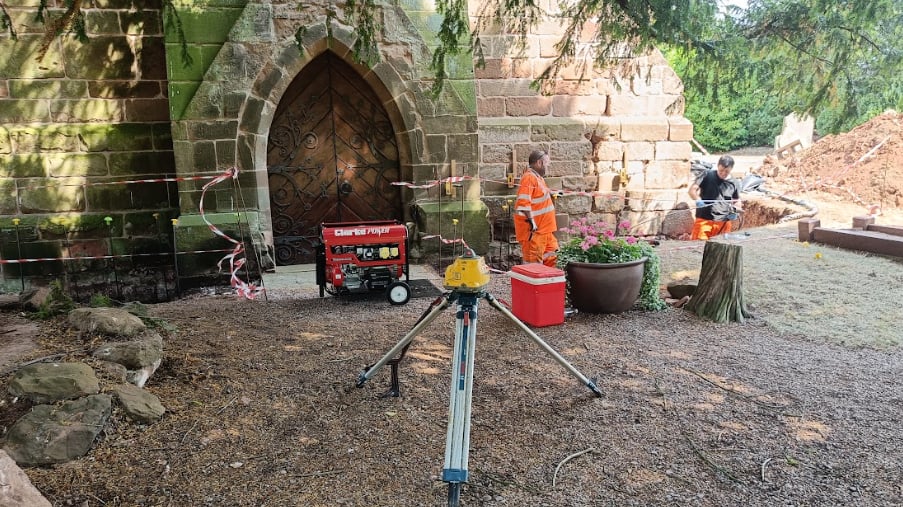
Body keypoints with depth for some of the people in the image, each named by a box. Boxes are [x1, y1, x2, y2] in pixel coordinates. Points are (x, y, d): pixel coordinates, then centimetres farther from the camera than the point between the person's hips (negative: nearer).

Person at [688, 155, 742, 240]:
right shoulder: (708, 175, -2)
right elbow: (692, 190, -5)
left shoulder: (733, 184, 8)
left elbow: (737, 202, 21)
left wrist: (735, 210, -1)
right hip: (704, 220, -4)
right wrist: (698, 200, -24)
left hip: (724, 223, 4)